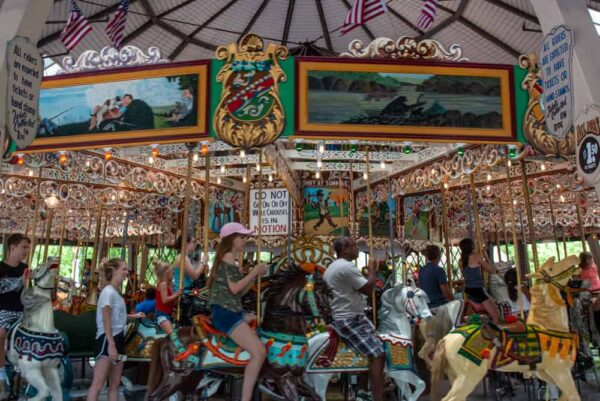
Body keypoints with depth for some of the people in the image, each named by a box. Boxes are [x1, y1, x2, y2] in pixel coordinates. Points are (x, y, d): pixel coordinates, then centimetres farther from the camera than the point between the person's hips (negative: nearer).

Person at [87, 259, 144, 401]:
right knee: (98, 384, -6)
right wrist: (111, 344, -22)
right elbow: (106, 321, -19)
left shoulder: (116, 292, 12)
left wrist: (134, 316, 20)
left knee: (115, 384, 11)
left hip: (118, 339, 9)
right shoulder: (109, 291, -14)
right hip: (107, 340, -9)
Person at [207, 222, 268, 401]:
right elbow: (234, 288, -19)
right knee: (259, 351, -19)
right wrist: (255, 272, -10)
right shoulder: (228, 257, -10)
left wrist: (255, 275, 8)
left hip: (234, 311, 10)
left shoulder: (229, 260, 19)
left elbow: (240, 292, 18)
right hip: (225, 313, -10)